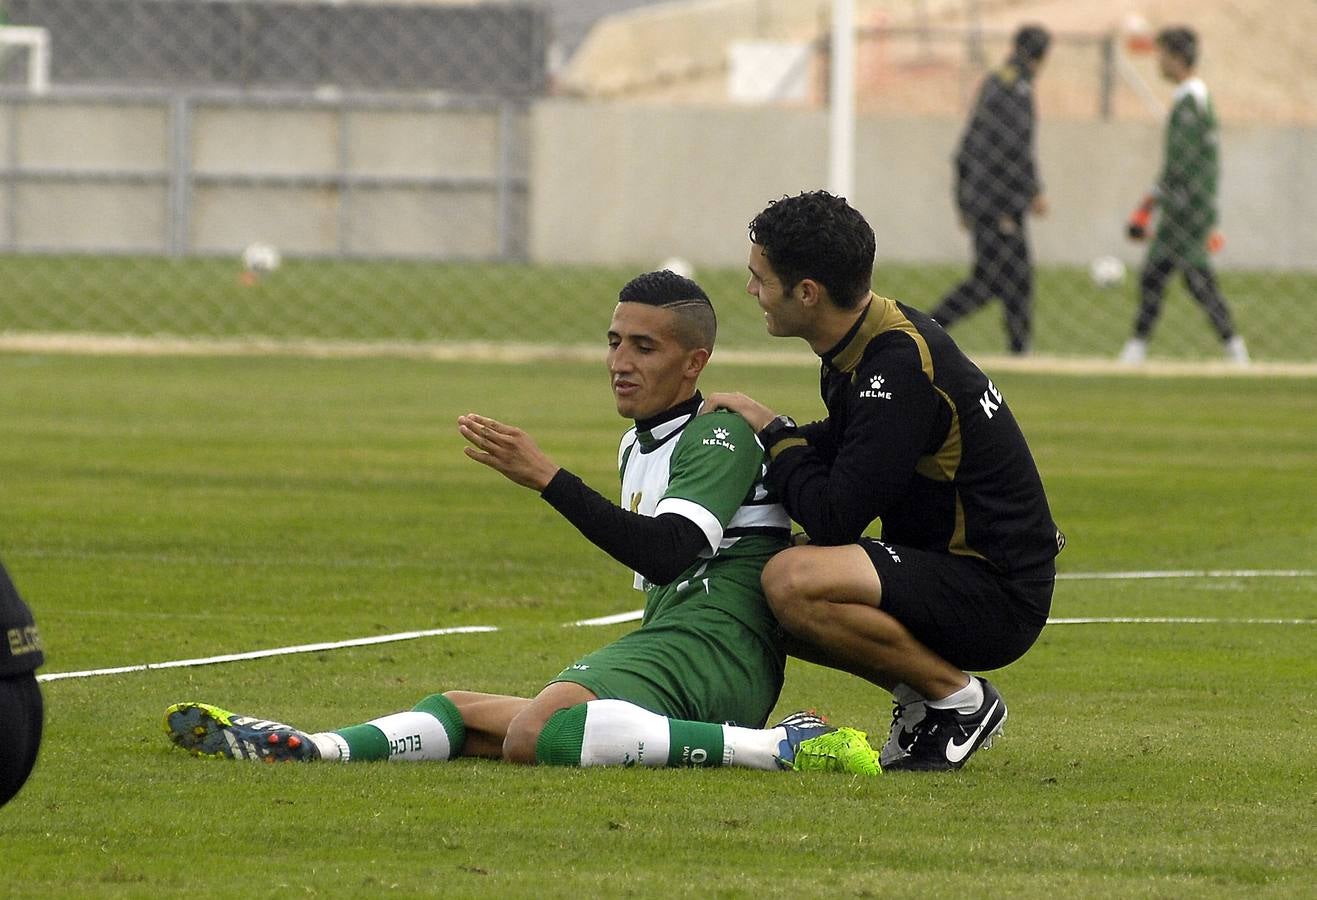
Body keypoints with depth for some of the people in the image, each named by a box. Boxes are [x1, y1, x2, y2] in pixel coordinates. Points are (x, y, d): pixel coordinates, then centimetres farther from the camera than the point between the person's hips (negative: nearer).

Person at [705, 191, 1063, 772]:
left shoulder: (902, 369, -24)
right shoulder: (868, 342, 4)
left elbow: (834, 518, -25)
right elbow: (837, 446, 23)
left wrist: (774, 433, -9)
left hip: (998, 594, -10)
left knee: (793, 582, -28)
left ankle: (959, 699, -10)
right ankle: (921, 698, 10)